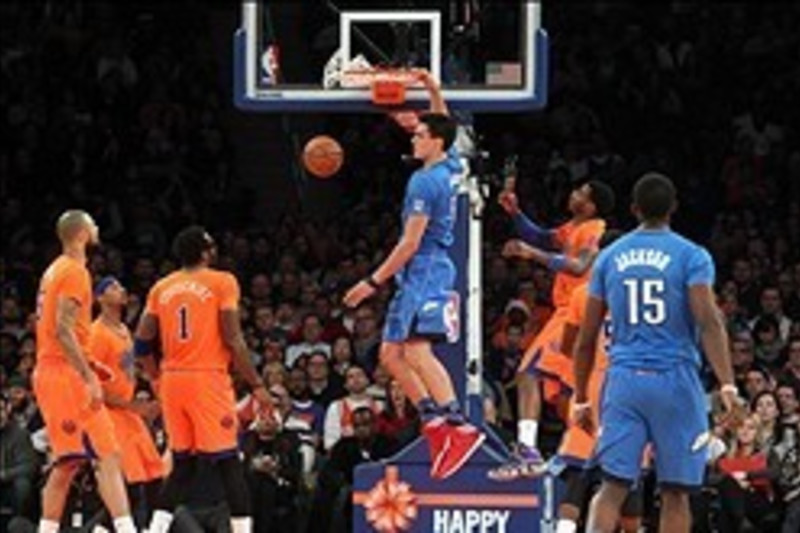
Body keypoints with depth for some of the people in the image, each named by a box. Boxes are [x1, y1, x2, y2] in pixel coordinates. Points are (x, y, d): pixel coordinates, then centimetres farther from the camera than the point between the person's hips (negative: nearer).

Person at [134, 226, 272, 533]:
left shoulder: (161, 288, 11)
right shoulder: (222, 283, -3)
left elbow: (142, 343, 7)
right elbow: (233, 340, -9)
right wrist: (257, 386, -4)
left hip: (172, 381, 5)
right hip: (208, 380, -5)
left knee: (182, 464, 14)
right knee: (229, 462, -2)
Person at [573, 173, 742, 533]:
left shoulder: (609, 258, 9)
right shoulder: (691, 257, -1)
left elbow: (587, 338, 10)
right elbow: (709, 321, -15)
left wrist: (581, 399, 18)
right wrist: (727, 385, -19)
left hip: (624, 381, 2)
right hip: (675, 381, -2)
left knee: (613, 486, 0)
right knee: (675, 492, 6)